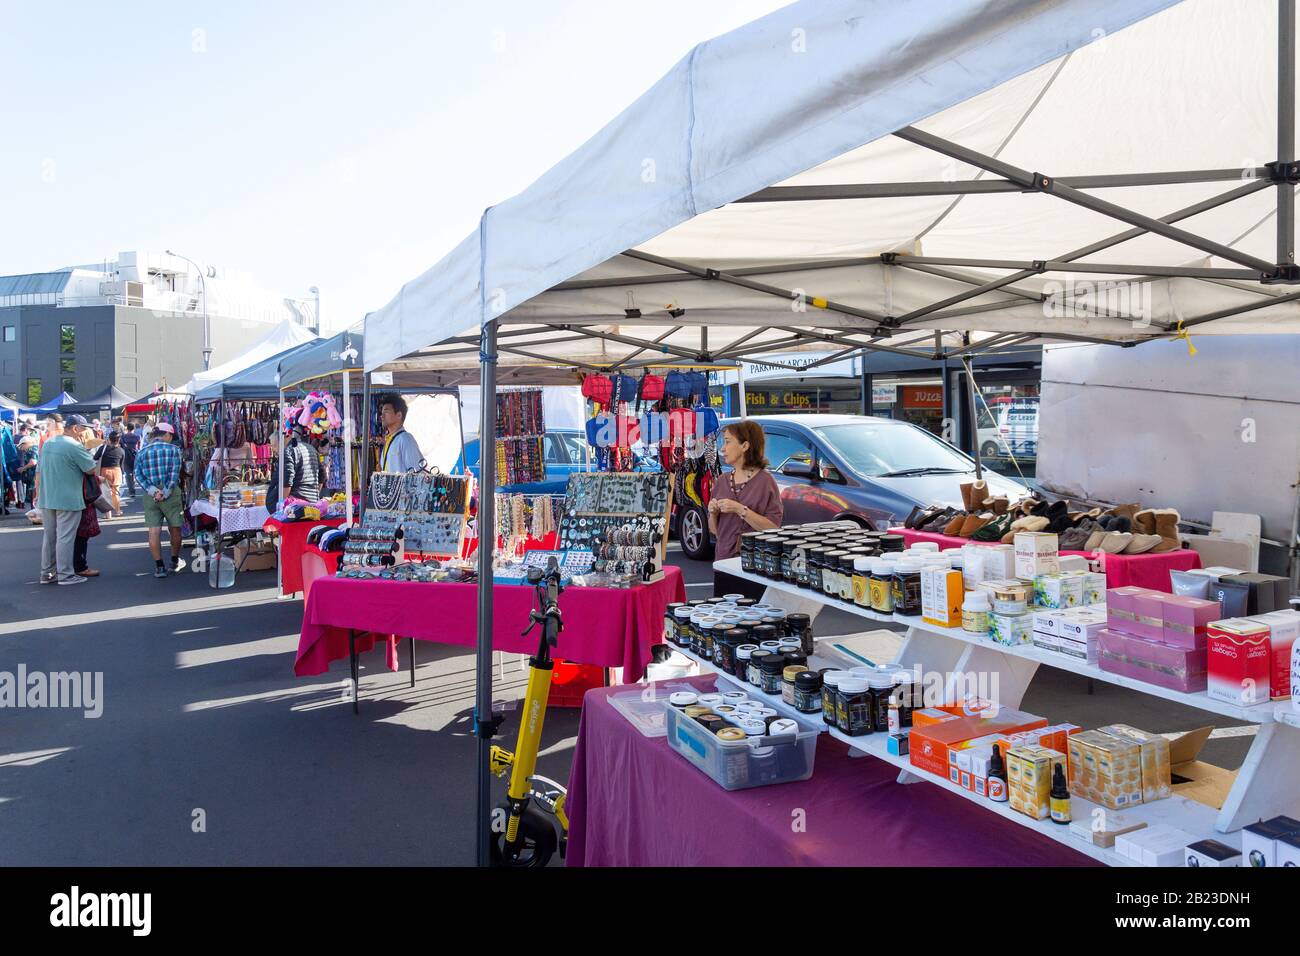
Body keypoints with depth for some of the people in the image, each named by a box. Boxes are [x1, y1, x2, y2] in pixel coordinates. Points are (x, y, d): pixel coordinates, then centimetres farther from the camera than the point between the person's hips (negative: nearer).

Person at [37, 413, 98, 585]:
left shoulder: (47, 444, 11)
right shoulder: (74, 445, -15)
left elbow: (40, 471, 17)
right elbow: (91, 469, -14)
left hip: (47, 499, 8)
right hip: (67, 500, -8)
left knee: (48, 536, 13)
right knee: (65, 537, -3)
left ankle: (47, 573, 19)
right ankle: (65, 575, 1)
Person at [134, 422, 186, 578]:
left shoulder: (141, 452, 9)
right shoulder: (173, 449, -1)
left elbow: (138, 474, -1)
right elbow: (175, 472, -11)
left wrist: (152, 490, -9)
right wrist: (166, 492, -12)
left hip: (150, 495, 2)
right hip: (171, 493, -2)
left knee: (154, 530, 1)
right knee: (174, 528, 13)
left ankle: (159, 567, 0)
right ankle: (175, 562, 26)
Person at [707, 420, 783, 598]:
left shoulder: (765, 481, -5)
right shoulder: (721, 482, 9)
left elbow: (773, 528, -13)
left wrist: (740, 510, -18)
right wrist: (713, 513, -4)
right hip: (724, 564, 5)